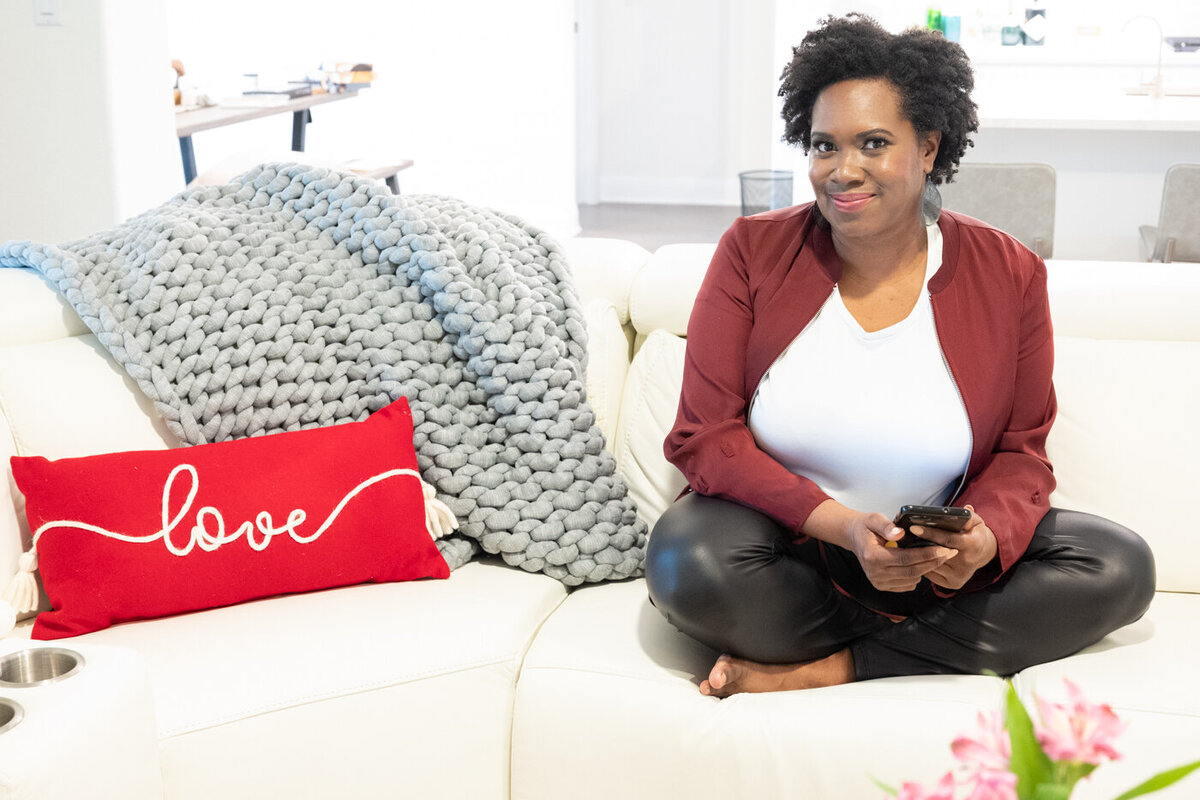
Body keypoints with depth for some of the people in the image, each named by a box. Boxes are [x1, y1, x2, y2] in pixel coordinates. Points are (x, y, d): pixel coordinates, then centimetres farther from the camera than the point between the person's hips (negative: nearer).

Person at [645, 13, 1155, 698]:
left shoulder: (1009, 276, -2)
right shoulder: (754, 252, -5)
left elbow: (1021, 454, 4)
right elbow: (704, 436, -10)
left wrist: (986, 537, -21)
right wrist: (842, 527, -24)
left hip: (933, 564, 2)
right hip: (785, 549, -2)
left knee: (1121, 568, -18)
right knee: (688, 560, -34)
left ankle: (827, 669, -19)